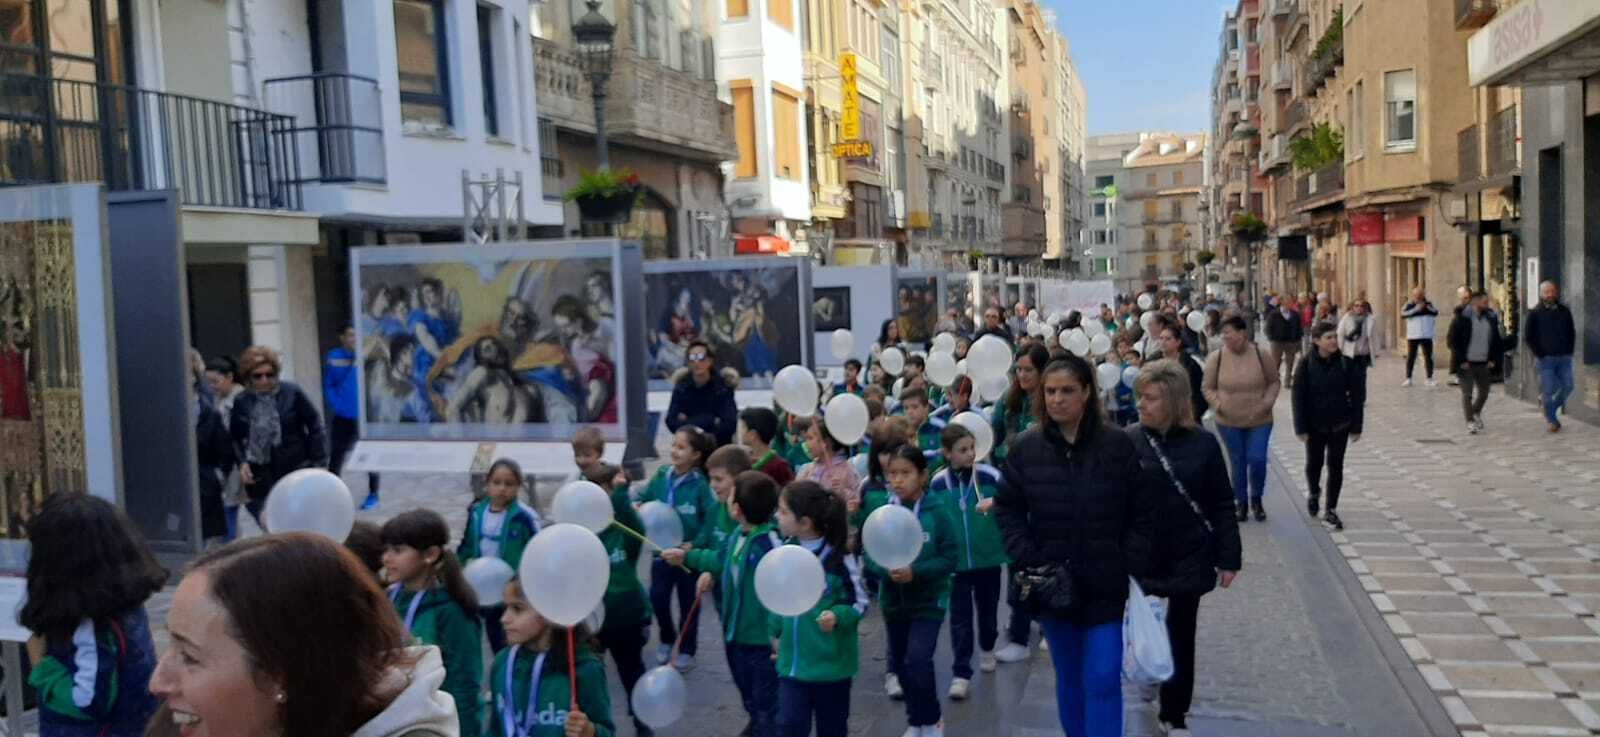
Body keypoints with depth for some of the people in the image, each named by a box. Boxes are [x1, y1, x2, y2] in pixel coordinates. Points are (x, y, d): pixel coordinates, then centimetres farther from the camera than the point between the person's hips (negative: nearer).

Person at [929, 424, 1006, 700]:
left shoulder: (989, 475, -10)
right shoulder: (937, 484, -6)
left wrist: (996, 502, -35)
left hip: (988, 557, 0)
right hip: (956, 561, 0)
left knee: (987, 609, 19)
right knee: (960, 619, 3)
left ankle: (987, 649, 46)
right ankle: (961, 674, 10)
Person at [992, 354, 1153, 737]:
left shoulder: (1119, 446, -6)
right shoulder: (1025, 449, -2)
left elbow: (1141, 514, -3)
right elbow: (1007, 510, 3)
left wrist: (1132, 568, -9)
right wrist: (1028, 560, -7)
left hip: (1105, 585, -2)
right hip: (1052, 585, 2)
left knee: (1103, 680, -4)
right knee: (1068, 677, 17)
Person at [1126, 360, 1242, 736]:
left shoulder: (1202, 443, -6)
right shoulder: (1128, 441, -8)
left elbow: (1221, 505, -1)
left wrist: (1228, 558, -2)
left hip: (1188, 560, 0)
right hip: (1140, 559, 0)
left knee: (1181, 637, 10)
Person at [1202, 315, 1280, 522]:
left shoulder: (1261, 355, -9)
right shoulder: (1216, 358, -8)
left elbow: (1274, 382, 4)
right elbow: (1208, 388, 3)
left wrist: (1266, 403, -10)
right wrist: (1218, 405, -13)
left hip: (1259, 421, -1)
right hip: (1229, 422, 1)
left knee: (1257, 460, -5)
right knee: (1237, 464, 9)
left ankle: (1256, 499, 21)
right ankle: (1241, 502, 28)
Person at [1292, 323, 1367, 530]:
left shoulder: (1346, 363, -8)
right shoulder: (1306, 364, -11)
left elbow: (1356, 395, -3)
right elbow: (1298, 396, -8)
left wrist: (1356, 426, -4)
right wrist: (1301, 427, -10)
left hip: (1340, 424, 0)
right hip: (1315, 424, 0)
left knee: (1335, 466, 3)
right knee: (1314, 463, 14)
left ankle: (1331, 510, 12)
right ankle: (1314, 493, 43)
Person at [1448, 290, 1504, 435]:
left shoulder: (1491, 318, 5)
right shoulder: (1462, 318, -11)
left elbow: (1496, 340, 15)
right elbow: (1452, 341, -10)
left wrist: (1493, 359, 4)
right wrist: (1461, 360, -14)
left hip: (1483, 363, 5)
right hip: (1466, 364, -5)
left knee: (1484, 391, 14)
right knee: (1467, 394, -3)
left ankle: (1476, 412, 38)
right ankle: (1470, 421, 6)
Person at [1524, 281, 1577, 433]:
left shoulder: (1564, 312, 9)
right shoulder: (1534, 313, -3)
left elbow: (1571, 333, 17)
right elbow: (1527, 336, -2)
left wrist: (1569, 351, 6)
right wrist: (1539, 355, -6)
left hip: (1564, 358, 4)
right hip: (1545, 358, -4)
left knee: (1567, 387, -1)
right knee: (1548, 390, -5)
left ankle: (1550, 409, 25)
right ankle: (1552, 421, 8)